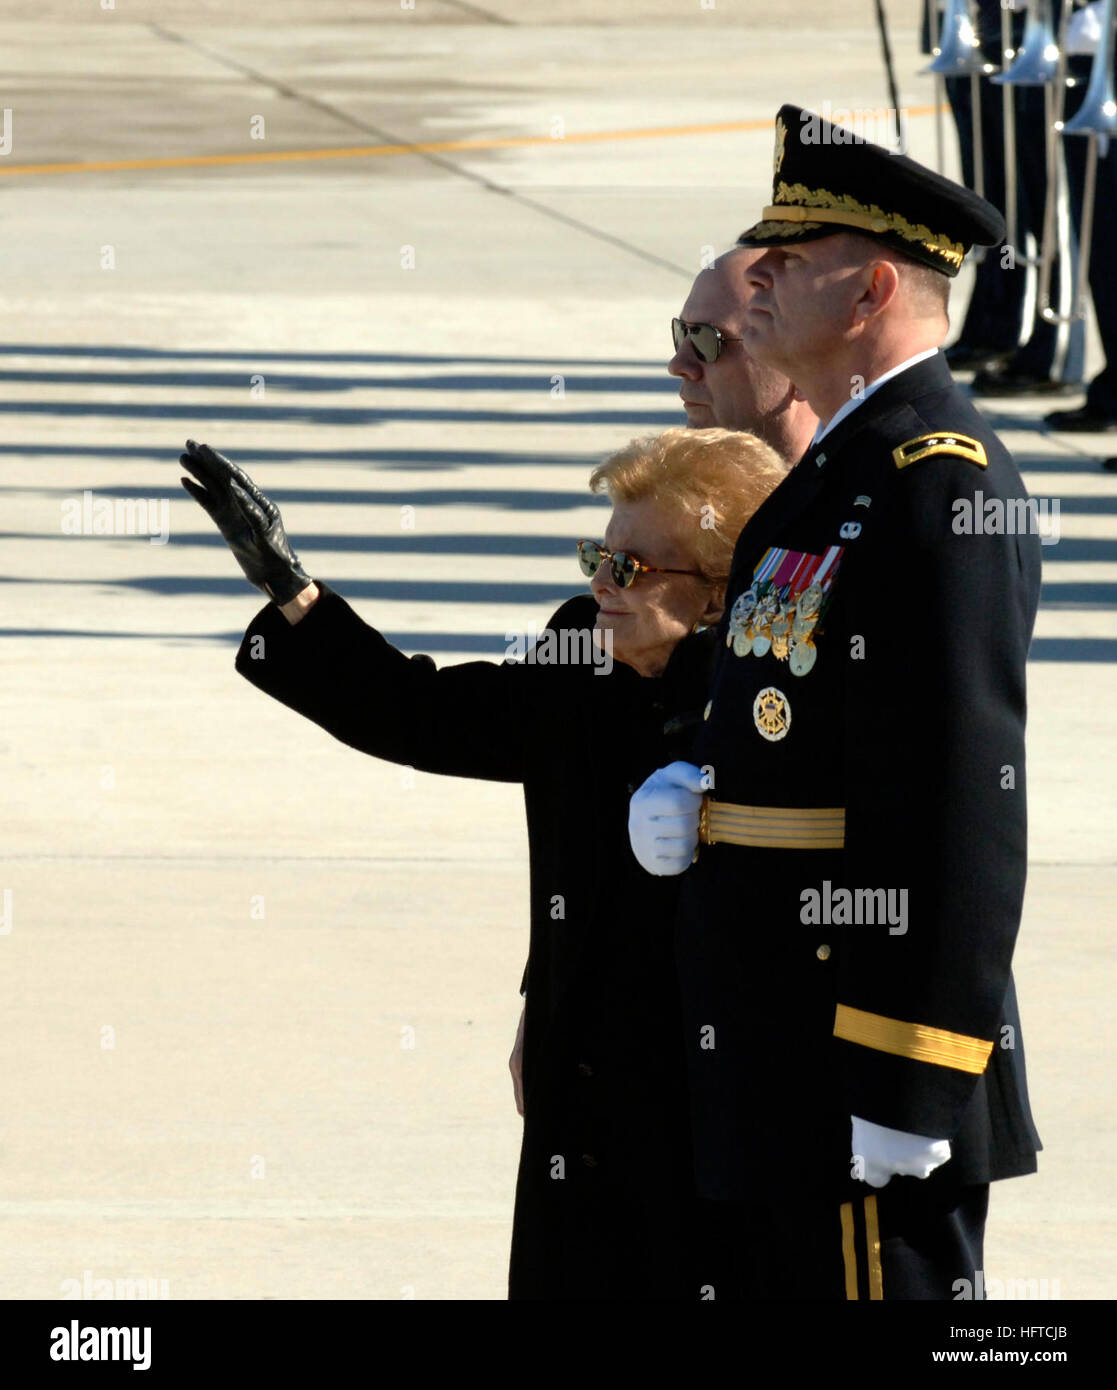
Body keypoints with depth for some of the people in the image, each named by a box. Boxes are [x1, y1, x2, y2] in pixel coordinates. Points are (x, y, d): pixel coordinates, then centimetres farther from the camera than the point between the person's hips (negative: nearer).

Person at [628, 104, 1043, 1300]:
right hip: (783, 1067, 11)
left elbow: (961, 800, -21)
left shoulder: (942, 487, -16)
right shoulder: (832, 476, 17)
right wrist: (694, 786, 4)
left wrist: (906, 1089, -24)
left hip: (871, 1065, -11)